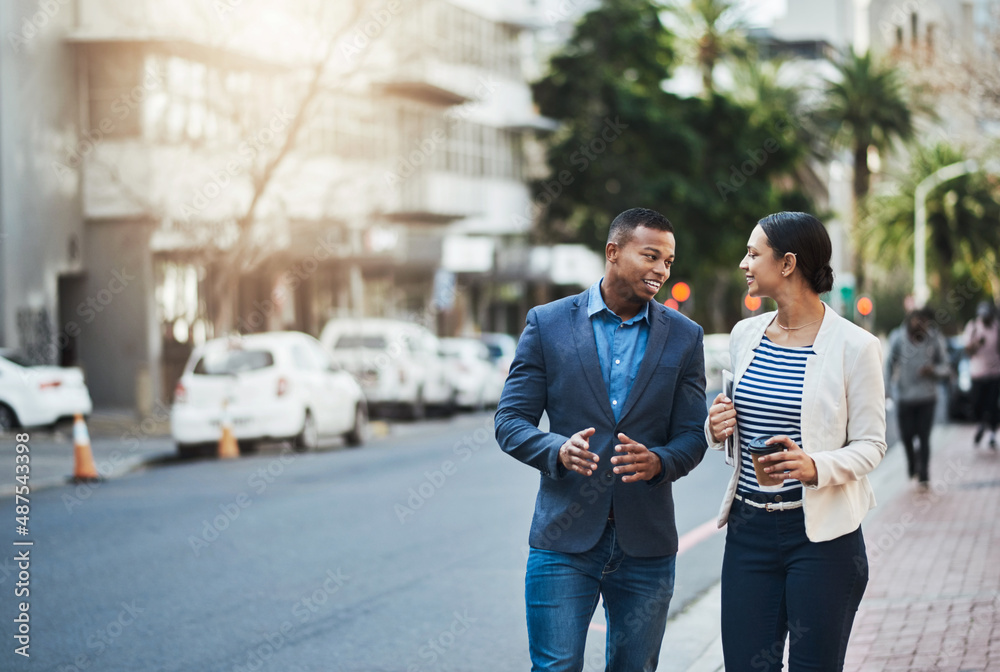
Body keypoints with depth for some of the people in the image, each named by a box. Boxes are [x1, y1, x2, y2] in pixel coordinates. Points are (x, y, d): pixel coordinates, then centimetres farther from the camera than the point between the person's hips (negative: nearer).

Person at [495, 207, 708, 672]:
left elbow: (692, 436, 4)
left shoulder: (684, 337, 6)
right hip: (564, 542, -2)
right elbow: (510, 421, 0)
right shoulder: (548, 324, 1)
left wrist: (657, 462, -19)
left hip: (645, 546, 2)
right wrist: (559, 450, -21)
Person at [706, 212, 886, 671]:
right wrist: (717, 430, -1)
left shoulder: (854, 346, -8)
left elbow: (871, 444, -5)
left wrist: (816, 466, -23)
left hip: (822, 534, -5)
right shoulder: (745, 335, 10)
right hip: (748, 529, 5)